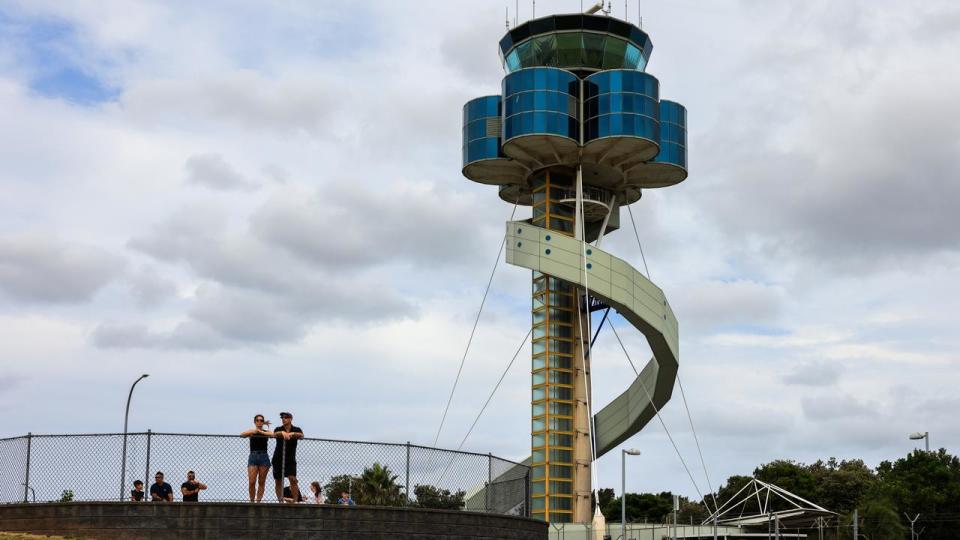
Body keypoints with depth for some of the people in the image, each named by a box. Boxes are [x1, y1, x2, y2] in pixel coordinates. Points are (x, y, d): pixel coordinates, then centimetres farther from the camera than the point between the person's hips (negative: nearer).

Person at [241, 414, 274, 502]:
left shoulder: (266, 432, 8)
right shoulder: (251, 432, 8)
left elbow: (273, 434, -14)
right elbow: (242, 435, -12)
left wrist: (262, 432, -16)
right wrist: (253, 431, -27)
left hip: (263, 457, 1)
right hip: (253, 457, 0)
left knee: (261, 482, 2)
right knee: (251, 482, -8)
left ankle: (258, 501, 8)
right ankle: (252, 501, 4)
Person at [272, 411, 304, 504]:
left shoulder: (296, 430, 1)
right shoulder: (279, 429, 2)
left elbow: (301, 436, -21)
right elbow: (275, 434, -22)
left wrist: (292, 434, -42)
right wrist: (282, 433, -45)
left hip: (290, 459, -2)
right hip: (278, 458, 2)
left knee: (293, 479, -16)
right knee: (278, 481, 4)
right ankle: (280, 501, 11)